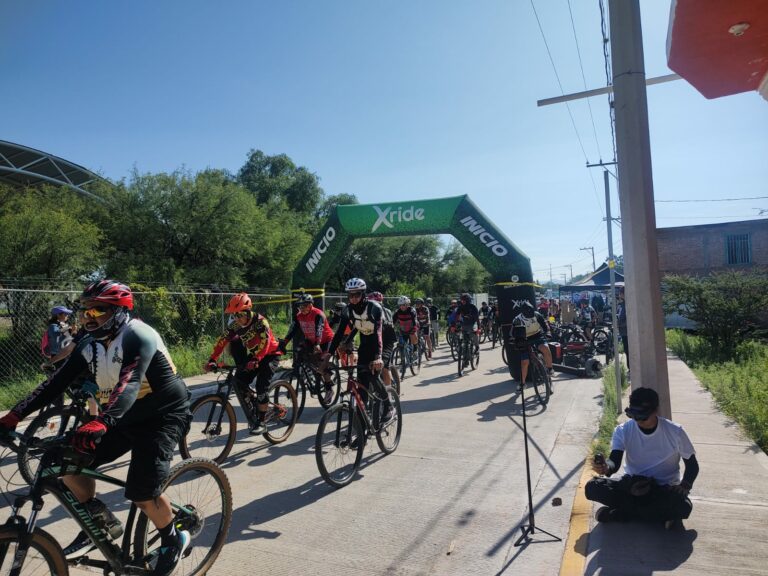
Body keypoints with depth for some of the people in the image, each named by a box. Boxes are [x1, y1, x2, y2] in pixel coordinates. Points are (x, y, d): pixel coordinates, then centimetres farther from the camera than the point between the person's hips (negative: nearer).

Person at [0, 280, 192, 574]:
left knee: (141, 492, -16)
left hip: (163, 416, -8)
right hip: (127, 417, 8)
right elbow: (58, 381, -1)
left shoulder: (138, 335, -23)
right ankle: (99, 520, 18)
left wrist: (101, 422, -52)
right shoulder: (90, 345, 0)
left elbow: (129, 383, -38)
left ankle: (174, 540, 12)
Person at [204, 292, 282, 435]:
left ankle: (261, 422, -6)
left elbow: (264, 341, -39)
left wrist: (255, 360, -52)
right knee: (239, 380, -12)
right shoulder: (237, 325, -9)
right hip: (253, 356, 6)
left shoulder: (260, 321, -26)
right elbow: (222, 340, -14)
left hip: (269, 355, -6)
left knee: (261, 387, -18)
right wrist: (212, 360, -24)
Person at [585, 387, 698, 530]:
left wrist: (684, 485, -21)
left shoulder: (674, 432, -12)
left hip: (664, 490, -1)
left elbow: (692, 465, 0)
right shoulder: (623, 430, -11)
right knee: (592, 487, -24)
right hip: (632, 487, 1)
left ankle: (622, 513, -16)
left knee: (683, 506, -36)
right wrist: (606, 467, -45)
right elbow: (615, 462, -21)